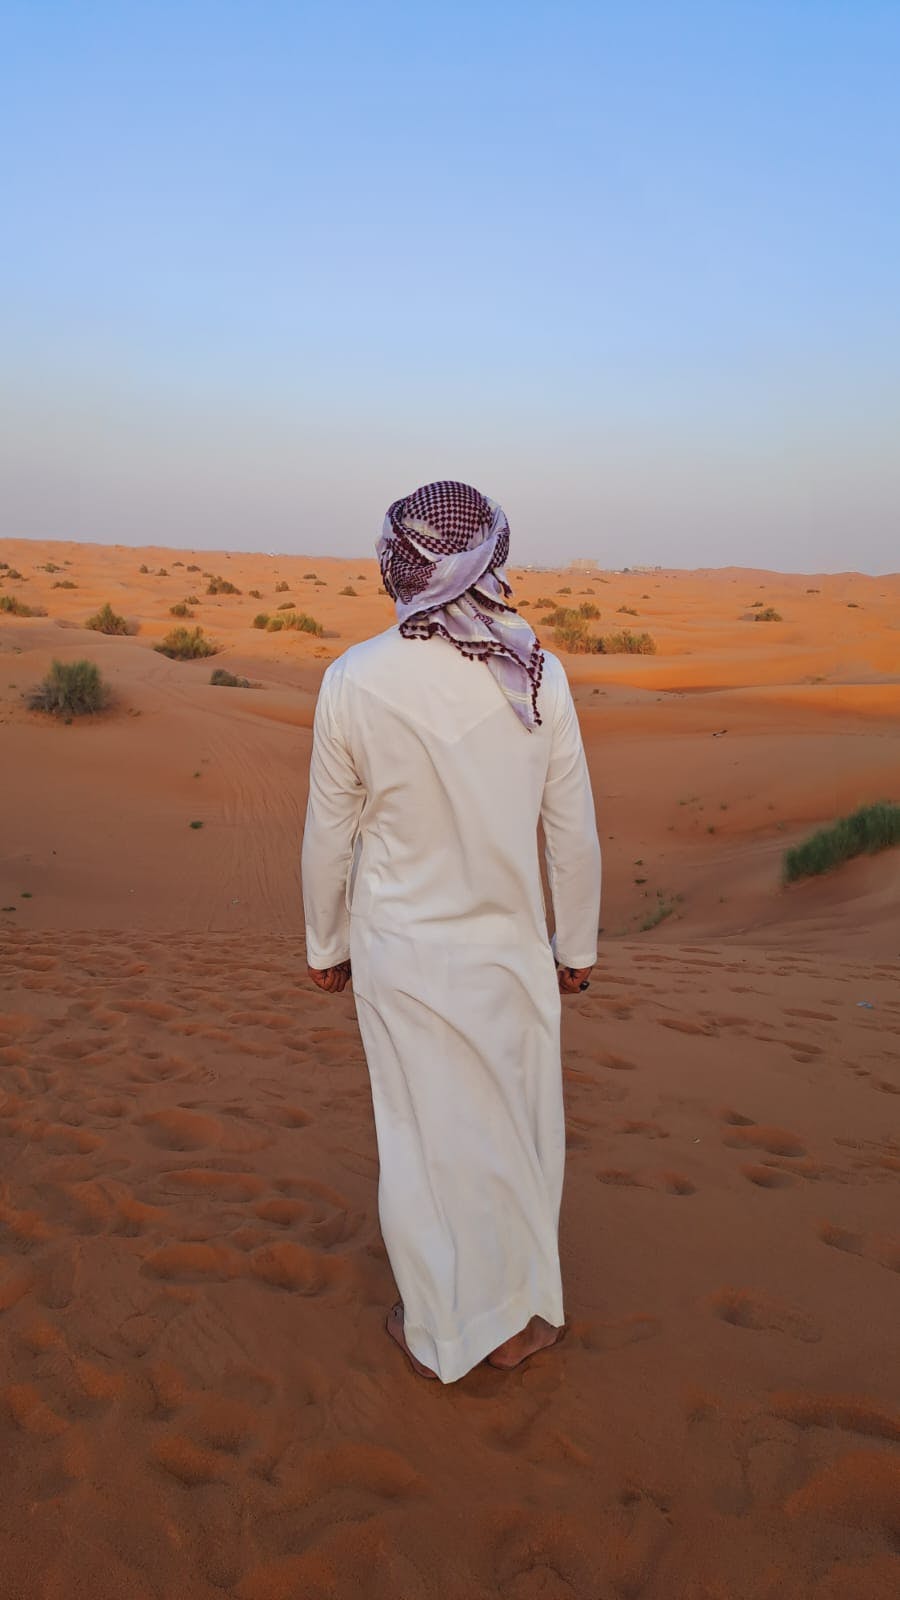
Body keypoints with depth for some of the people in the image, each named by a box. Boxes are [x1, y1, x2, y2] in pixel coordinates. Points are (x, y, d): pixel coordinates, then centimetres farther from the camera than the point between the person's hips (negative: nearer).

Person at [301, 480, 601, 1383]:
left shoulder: (354, 681, -14)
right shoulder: (537, 675, -12)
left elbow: (329, 834, -6)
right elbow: (573, 832, -5)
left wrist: (325, 945, 9)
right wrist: (576, 946, 9)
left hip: (400, 949, 0)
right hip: (509, 948, 1)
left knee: (421, 1137, 16)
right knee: (514, 1132, 19)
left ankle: (439, 1335, 36)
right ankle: (516, 1317, 39)